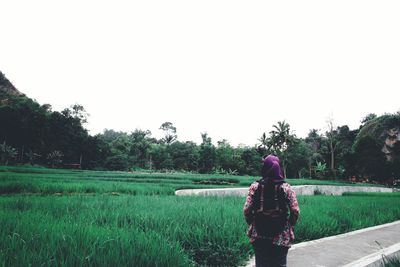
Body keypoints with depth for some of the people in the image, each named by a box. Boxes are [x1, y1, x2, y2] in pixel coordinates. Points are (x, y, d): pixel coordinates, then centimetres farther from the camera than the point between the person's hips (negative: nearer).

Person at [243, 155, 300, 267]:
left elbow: (246, 210, -7)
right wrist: (289, 225, 10)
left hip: (259, 235, 1)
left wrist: (252, 224, 9)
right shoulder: (286, 187, -6)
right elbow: (295, 211, -6)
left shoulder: (255, 187, -6)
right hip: (281, 236, 0)